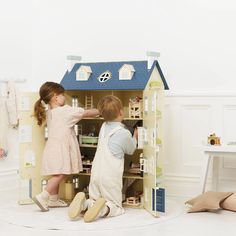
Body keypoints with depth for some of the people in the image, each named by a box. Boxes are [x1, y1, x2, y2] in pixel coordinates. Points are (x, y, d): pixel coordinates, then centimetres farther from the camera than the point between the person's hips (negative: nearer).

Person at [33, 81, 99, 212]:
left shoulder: (48, 112, 12)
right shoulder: (66, 111, -10)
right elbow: (87, 113, -1)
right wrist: (101, 111, 11)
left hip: (54, 146, 9)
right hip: (60, 147, -9)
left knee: (57, 174, 14)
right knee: (59, 174, -11)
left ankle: (54, 199, 19)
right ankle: (42, 197, -16)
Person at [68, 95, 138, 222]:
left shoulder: (103, 127, 8)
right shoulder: (124, 133, -9)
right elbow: (131, 150, 12)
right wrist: (134, 137, 30)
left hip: (95, 173, 5)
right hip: (111, 177, -5)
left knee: (94, 202, 18)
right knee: (117, 207, 9)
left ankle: (83, 204, -15)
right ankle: (104, 209, -23)